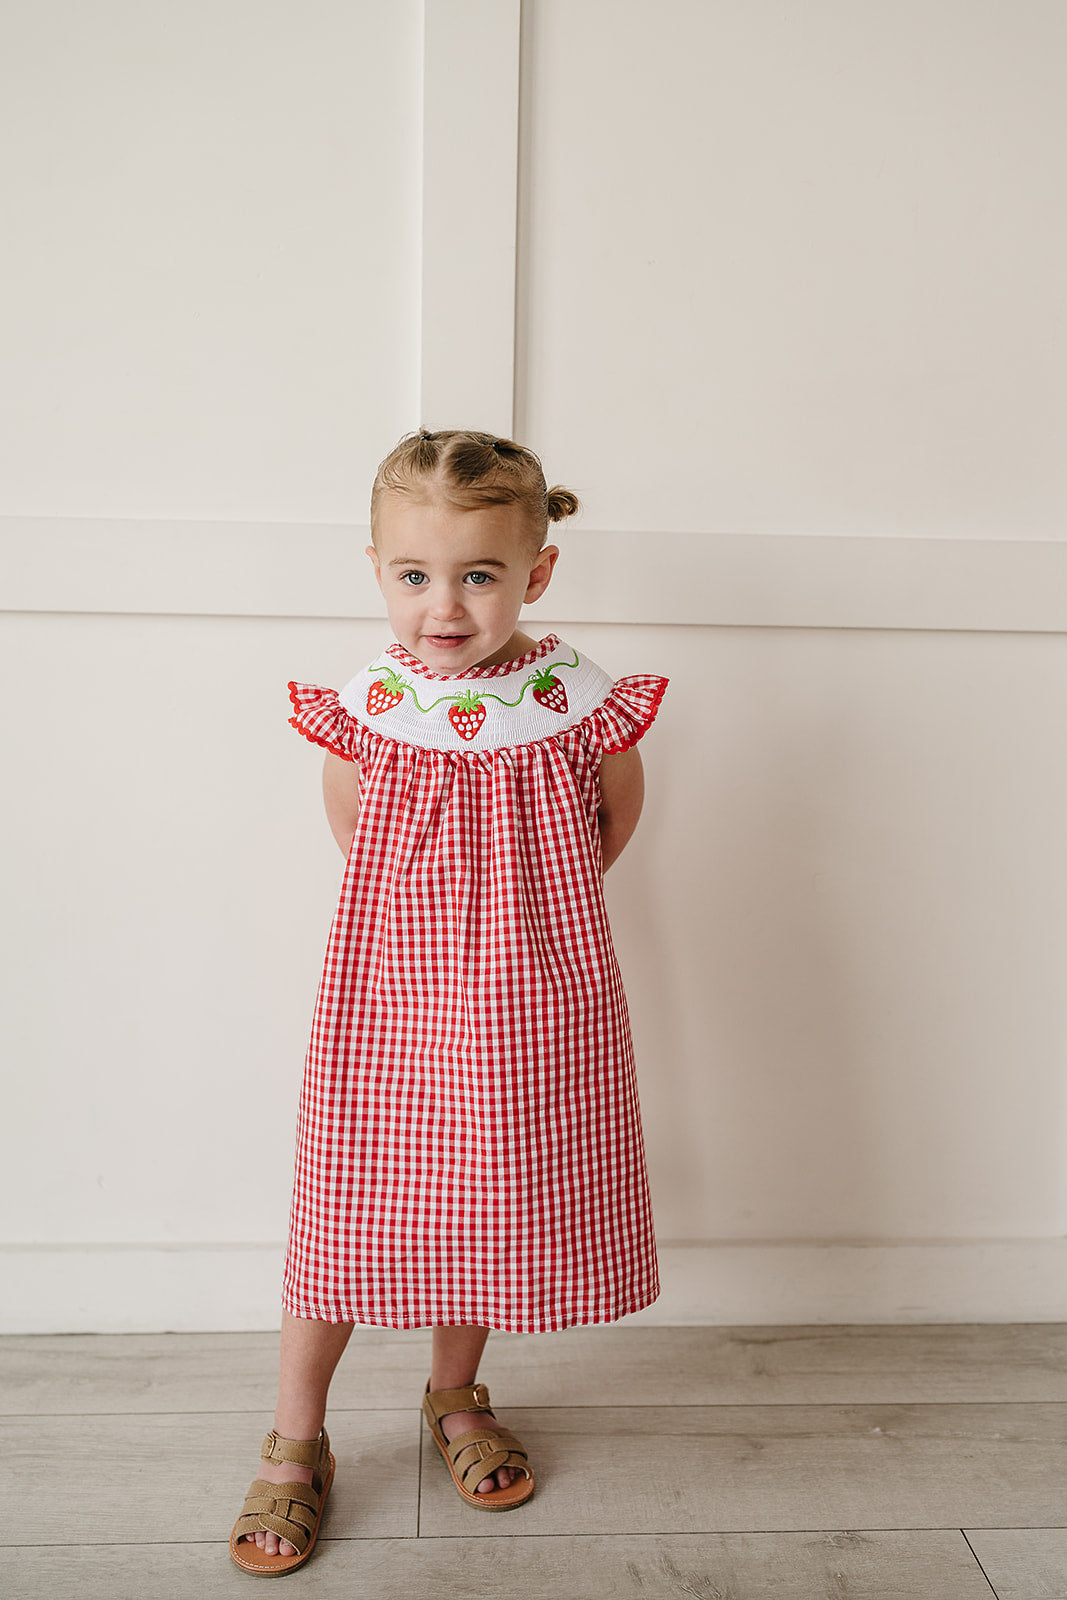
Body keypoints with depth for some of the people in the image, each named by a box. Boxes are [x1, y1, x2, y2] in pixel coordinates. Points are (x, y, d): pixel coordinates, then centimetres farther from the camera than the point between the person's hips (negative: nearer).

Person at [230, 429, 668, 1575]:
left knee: (490, 1207, 15)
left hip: (534, 1006, 1)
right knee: (351, 1207, 8)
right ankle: (295, 1443, 29)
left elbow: (617, 814, 9)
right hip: (391, 995, 0)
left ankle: (455, 1396, 44)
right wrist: (449, 911, 7)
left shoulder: (581, 703, -11)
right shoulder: (364, 707, -10)